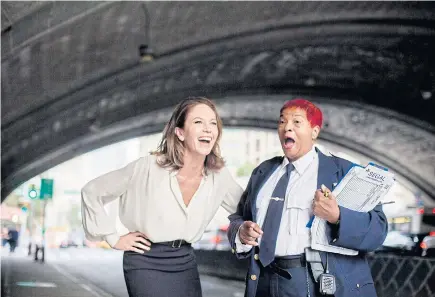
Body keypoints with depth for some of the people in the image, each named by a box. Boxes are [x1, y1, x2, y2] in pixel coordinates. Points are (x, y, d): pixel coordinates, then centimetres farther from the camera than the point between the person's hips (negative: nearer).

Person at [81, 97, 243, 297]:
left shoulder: (220, 176, -6)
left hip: (185, 262, 5)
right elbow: (92, 192, -6)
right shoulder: (148, 168, -17)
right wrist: (113, 238, -5)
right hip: (146, 263, -4)